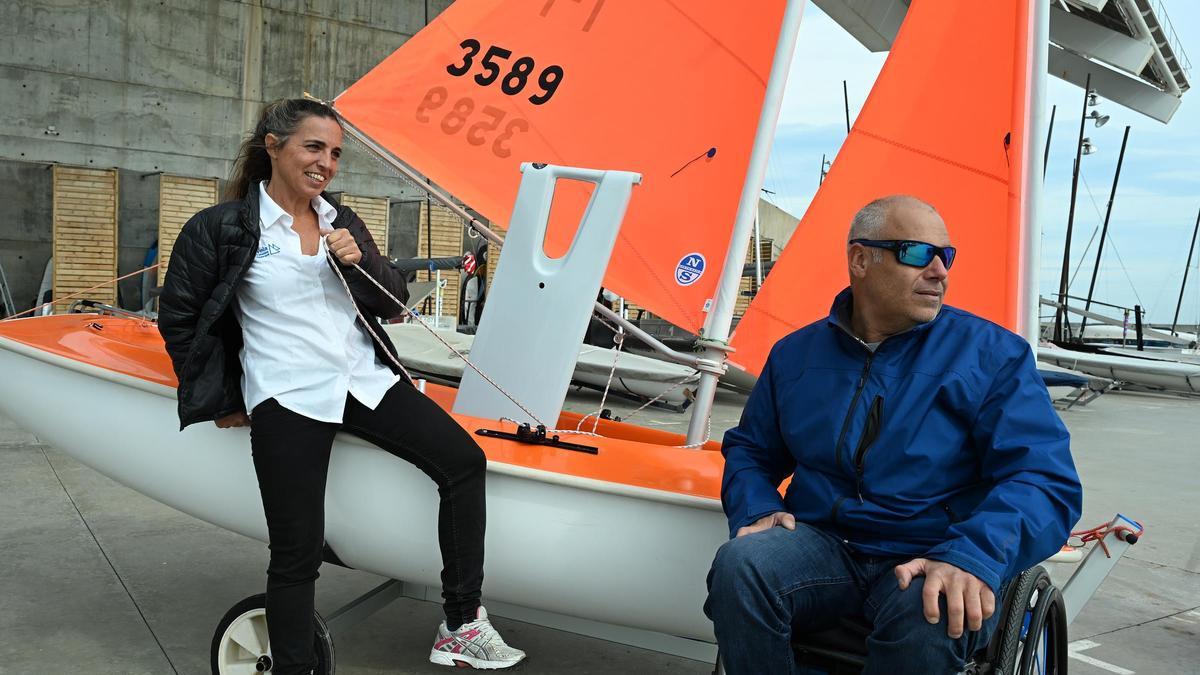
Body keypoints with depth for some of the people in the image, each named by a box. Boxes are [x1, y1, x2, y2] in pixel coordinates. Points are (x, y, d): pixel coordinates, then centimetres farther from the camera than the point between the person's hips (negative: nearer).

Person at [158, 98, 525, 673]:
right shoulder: (222, 229, -1)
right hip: (286, 399, -5)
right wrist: (222, 402, 6)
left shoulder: (342, 222, 13)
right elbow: (178, 317, 5)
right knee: (298, 552, -3)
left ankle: (460, 627, -2)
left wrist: (360, 263, -6)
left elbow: (390, 303, 14)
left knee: (464, 460, -9)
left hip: (366, 382, 5)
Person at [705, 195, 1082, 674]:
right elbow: (749, 450, 21)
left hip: (928, 561, -2)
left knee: (927, 612, -37)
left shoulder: (992, 353, 1)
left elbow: (1045, 480, -8)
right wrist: (757, 510, -3)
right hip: (821, 545, 3)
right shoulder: (796, 354, 11)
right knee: (739, 563, -29)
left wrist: (974, 558, -27)